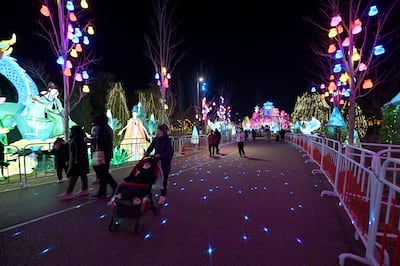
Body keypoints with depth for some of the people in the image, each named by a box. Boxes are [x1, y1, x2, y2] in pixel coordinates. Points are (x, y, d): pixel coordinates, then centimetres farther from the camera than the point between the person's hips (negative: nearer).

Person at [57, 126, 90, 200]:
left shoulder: (76, 138, -12)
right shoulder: (81, 138, 16)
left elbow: (78, 150, -22)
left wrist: (76, 160, -23)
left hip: (77, 160, -10)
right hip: (82, 159, 10)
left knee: (73, 176, -8)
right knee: (83, 174, 10)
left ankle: (68, 193, -5)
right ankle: (84, 190, 15)